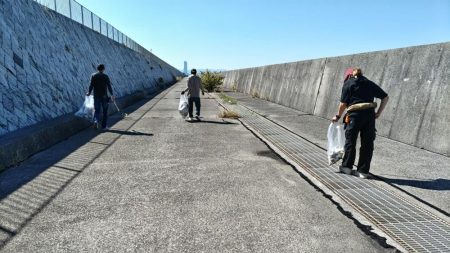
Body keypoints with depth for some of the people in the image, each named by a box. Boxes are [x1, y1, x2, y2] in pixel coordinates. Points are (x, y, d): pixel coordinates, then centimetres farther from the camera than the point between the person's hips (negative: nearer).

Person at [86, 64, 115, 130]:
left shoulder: (93, 76, 1)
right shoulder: (105, 76, -4)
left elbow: (91, 85, -3)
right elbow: (109, 86, -8)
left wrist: (89, 92, 11)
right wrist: (112, 95, -4)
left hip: (96, 96, 2)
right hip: (104, 96, -2)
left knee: (97, 110, 12)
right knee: (105, 111, 9)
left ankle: (96, 121, -15)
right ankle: (104, 126, 11)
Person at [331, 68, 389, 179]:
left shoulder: (348, 83, 4)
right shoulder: (370, 83, 18)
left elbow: (343, 104, -2)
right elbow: (385, 97, 16)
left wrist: (338, 116, 10)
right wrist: (378, 113, 13)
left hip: (355, 115, -4)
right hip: (370, 115, 4)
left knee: (350, 141, 9)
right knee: (367, 144, 8)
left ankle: (346, 166, 19)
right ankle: (363, 171, 12)